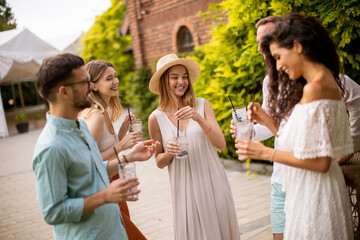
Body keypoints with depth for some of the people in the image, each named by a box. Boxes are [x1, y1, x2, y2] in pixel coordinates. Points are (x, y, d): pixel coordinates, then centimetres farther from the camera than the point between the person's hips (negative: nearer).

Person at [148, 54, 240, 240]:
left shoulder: (202, 105, -2)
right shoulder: (156, 118, -3)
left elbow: (221, 144, -8)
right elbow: (159, 162, 6)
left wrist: (199, 119, -19)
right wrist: (169, 152, -16)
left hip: (213, 183, 1)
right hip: (185, 187, -1)